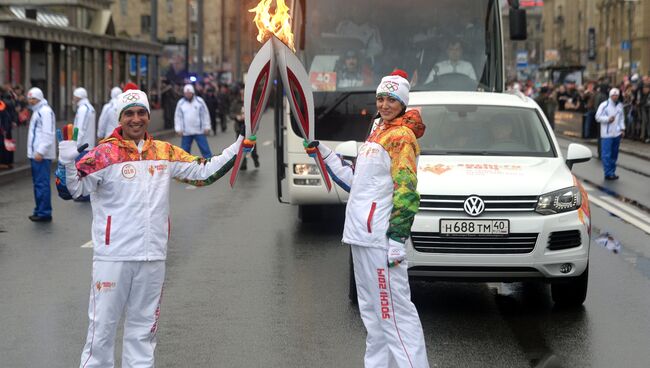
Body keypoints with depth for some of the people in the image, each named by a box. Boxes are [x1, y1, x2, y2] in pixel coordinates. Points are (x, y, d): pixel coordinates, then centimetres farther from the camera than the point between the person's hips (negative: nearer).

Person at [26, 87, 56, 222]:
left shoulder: (45, 111, -12)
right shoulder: (37, 111, 20)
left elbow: (48, 134, -19)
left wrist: (40, 152, -23)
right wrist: (33, 151, 17)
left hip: (42, 155, -10)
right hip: (35, 154, 10)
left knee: (42, 184, -9)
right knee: (38, 184, 14)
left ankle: (44, 213, -8)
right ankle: (39, 211, 20)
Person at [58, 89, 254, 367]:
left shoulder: (165, 153, 8)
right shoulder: (105, 154, -6)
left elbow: (203, 172, 15)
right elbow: (73, 189, -12)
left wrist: (238, 148, 8)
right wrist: (68, 163, -31)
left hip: (152, 257, 4)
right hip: (113, 256, -4)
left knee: (144, 326, 15)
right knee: (102, 326, 0)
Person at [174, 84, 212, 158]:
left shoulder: (199, 101, -1)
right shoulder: (180, 103, 3)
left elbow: (205, 115, 2)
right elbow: (177, 116, 5)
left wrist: (207, 127, -1)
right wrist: (178, 129, -3)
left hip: (199, 131, -2)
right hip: (186, 132, 2)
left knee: (205, 149, -2)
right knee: (185, 150, 7)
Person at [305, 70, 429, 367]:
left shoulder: (401, 136, -11)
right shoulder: (378, 133, 18)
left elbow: (406, 191, -18)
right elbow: (355, 180, 23)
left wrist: (398, 239, -23)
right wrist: (324, 154, 18)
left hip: (380, 238, -10)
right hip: (361, 234, 10)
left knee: (394, 310, -11)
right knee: (371, 309, 17)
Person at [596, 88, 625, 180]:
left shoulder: (620, 106, 11)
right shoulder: (604, 105, -6)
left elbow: (621, 118, 18)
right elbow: (598, 117, -6)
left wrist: (622, 129, 8)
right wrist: (608, 119, -18)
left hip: (617, 134, 5)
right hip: (607, 134, -5)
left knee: (614, 154, 9)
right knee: (607, 155, -7)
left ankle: (612, 172, 16)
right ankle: (608, 174, -4)